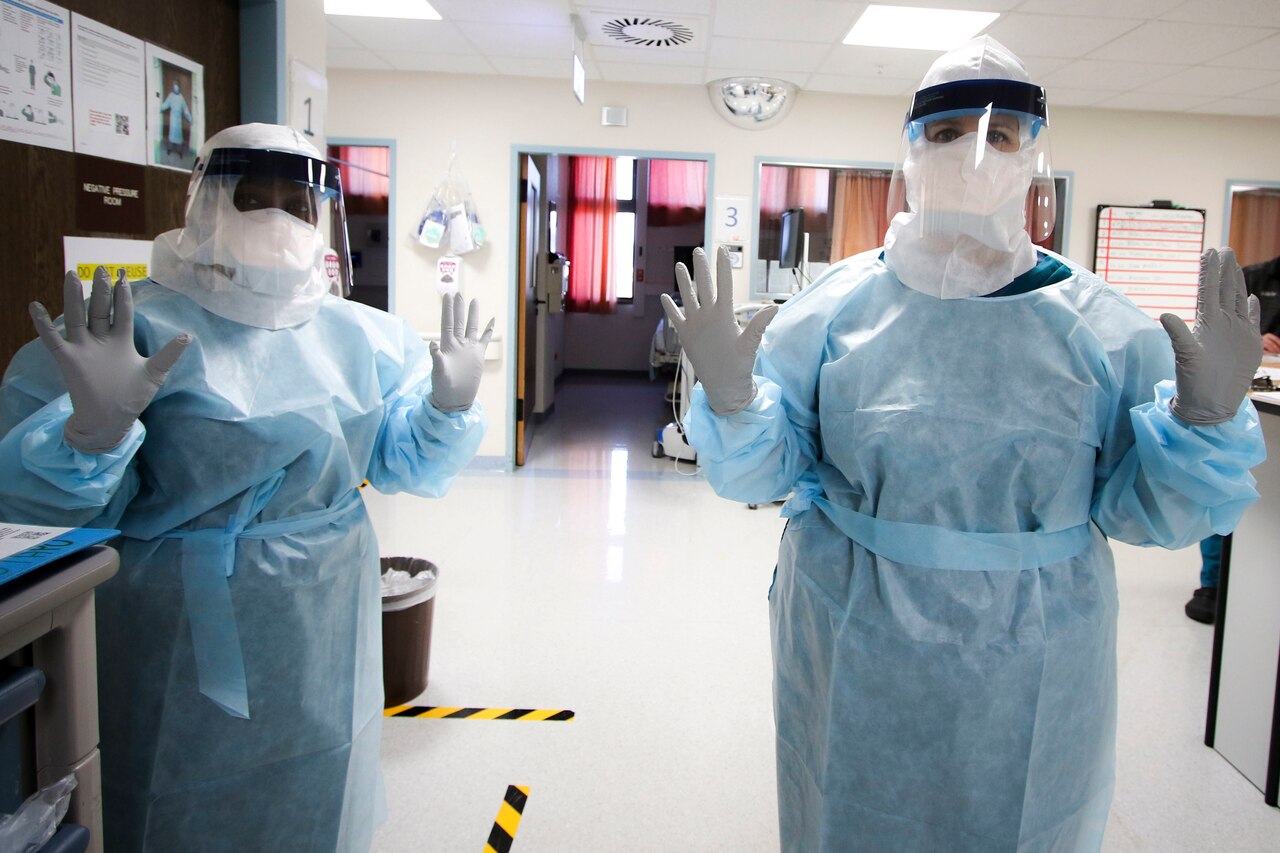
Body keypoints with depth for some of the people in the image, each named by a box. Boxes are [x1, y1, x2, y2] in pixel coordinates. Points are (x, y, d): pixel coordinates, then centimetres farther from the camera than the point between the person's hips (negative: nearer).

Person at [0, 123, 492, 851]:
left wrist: (449, 406, -11)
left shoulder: (357, 334, 2)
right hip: (189, 648, -4)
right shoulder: (140, 325, -14)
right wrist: (93, 432, -37)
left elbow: (397, 459, 7)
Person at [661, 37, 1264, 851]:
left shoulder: (1100, 323, -5)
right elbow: (764, 470, -4)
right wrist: (730, 397, -24)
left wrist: (1208, 417, -20)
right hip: (856, 658, 0)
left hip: (1032, 670, 1)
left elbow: (1141, 505, -2)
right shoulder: (842, 302, -7)